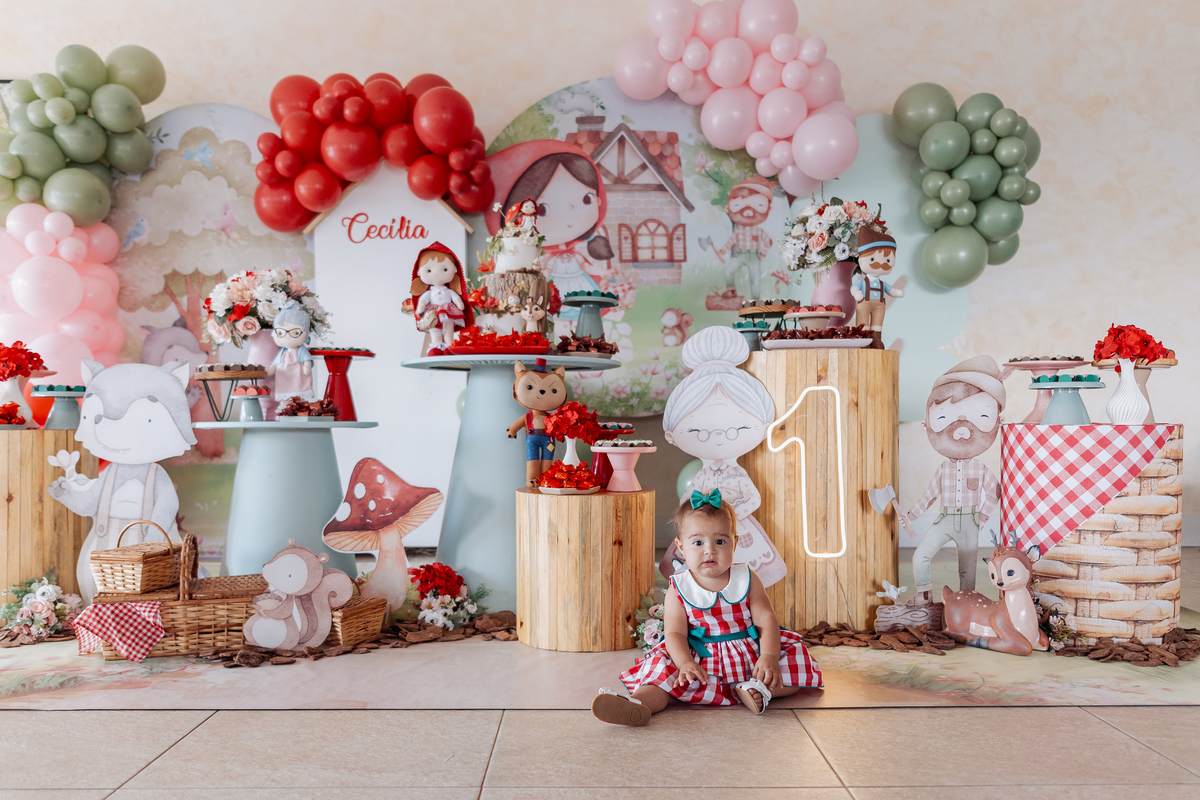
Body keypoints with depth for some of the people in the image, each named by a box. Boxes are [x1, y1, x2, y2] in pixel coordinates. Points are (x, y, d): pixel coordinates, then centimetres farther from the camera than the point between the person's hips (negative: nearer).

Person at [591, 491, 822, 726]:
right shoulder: (679, 589, -3)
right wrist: (685, 664, -27)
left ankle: (760, 689, -31)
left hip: (750, 656, 2)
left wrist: (769, 657, -19)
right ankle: (640, 702, -48)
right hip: (701, 660, -2)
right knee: (663, 667, -26)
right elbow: (675, 633, -8)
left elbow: (766, 618, -3)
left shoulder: (747, 579, 1)